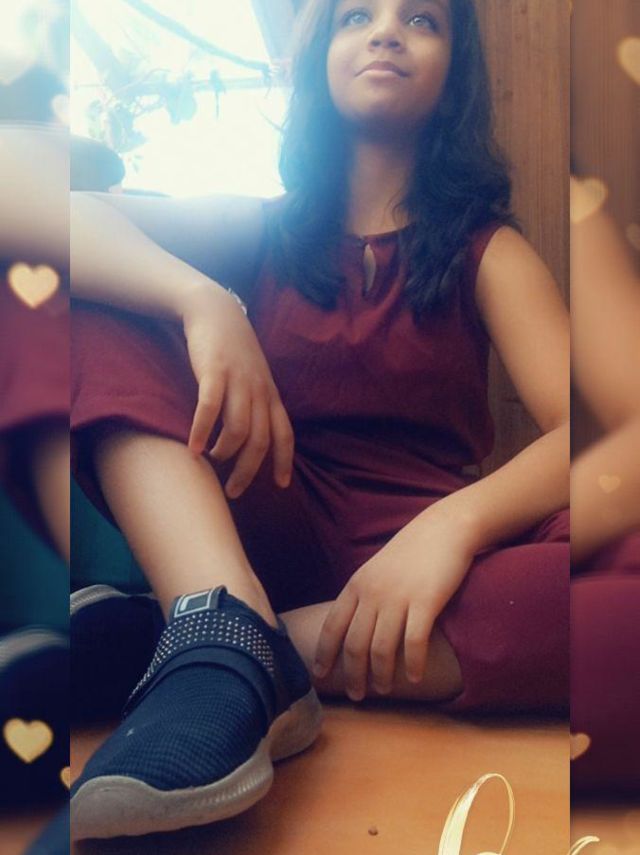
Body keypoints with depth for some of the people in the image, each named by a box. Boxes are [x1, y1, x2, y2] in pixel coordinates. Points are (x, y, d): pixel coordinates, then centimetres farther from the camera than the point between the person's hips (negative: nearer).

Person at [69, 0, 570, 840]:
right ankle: (231, 629, -34)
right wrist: (203, 301, -22)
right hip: (262, 536, 1)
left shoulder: (487, 250, 8)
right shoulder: (267, 232, 13)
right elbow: (76, 220, -3)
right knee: (103, 307, -12)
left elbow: (581, 431, -8)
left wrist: (454, 524, -28)